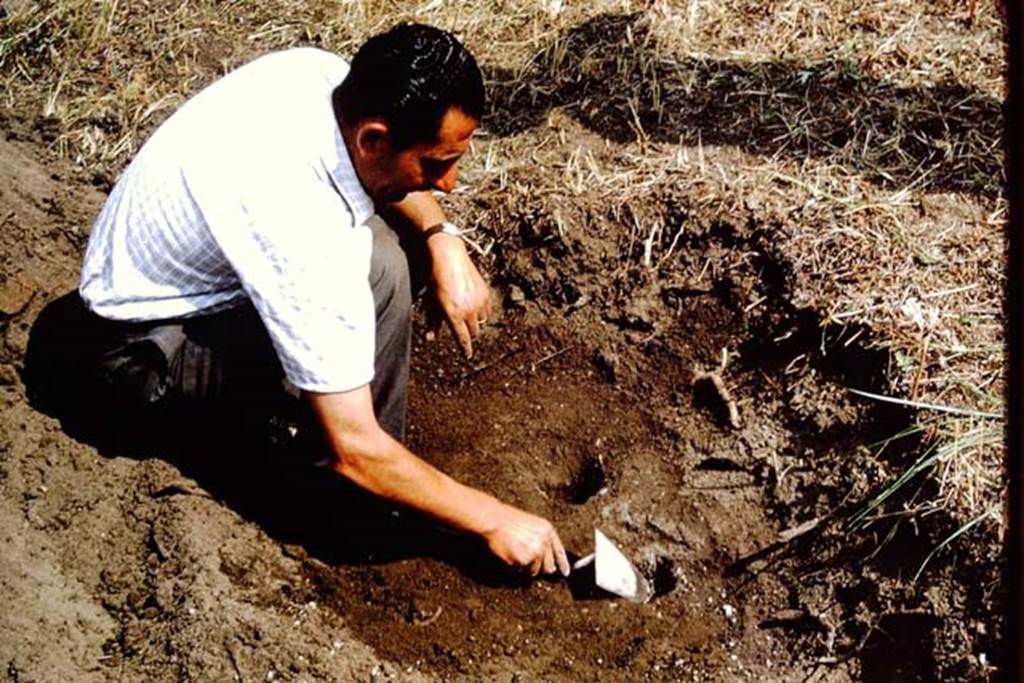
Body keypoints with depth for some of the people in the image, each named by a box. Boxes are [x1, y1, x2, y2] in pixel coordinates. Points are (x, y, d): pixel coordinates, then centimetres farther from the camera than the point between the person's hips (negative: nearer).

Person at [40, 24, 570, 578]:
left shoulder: (320, 71, -17)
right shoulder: (304, 240, -38)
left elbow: (390, 175, 8)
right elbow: (353, 451, -32)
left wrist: (444, 240, -10)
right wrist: (492, 520, -21)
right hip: (144, 345, -8)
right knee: (376, 269, -28)